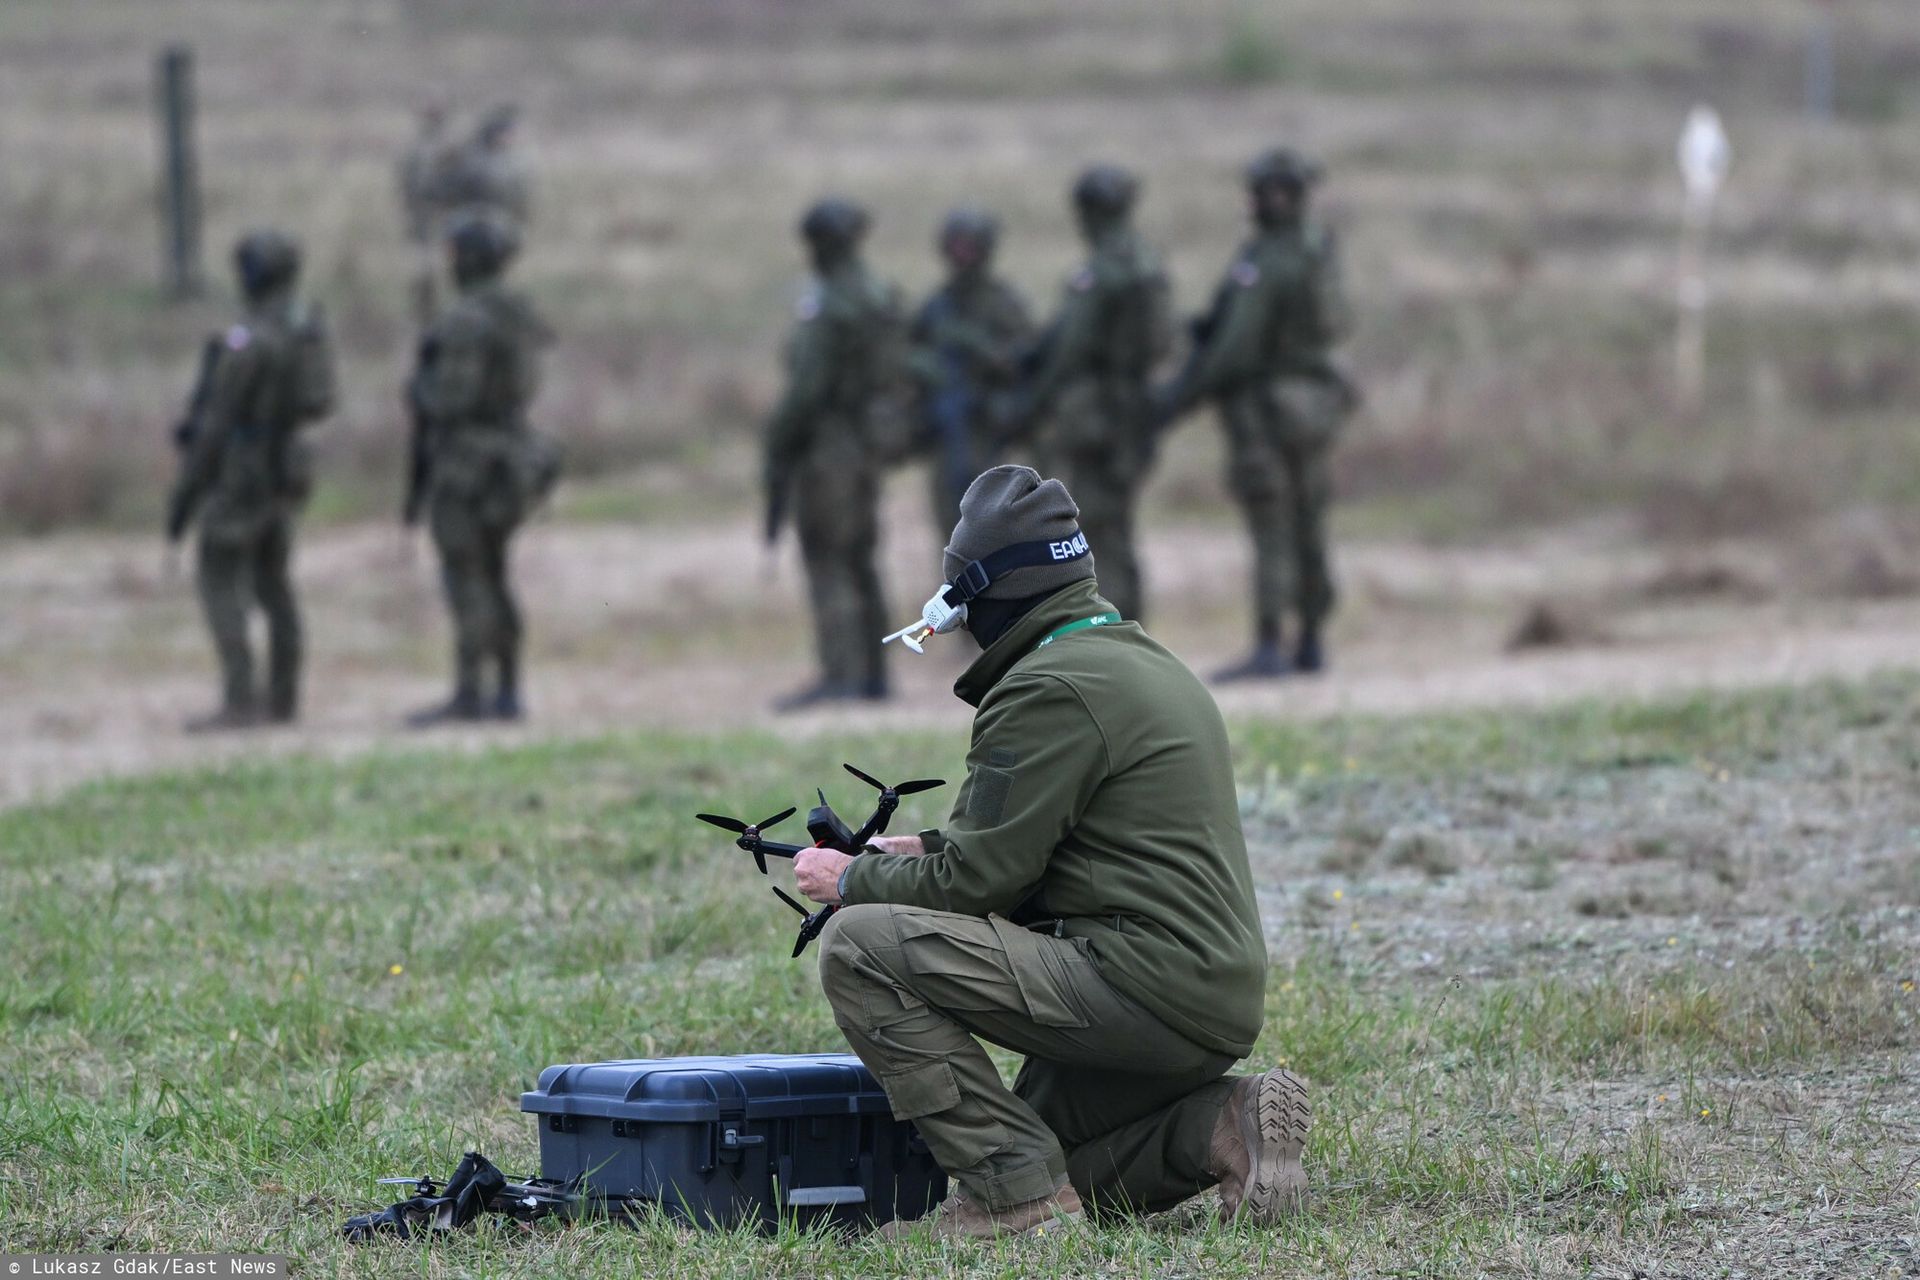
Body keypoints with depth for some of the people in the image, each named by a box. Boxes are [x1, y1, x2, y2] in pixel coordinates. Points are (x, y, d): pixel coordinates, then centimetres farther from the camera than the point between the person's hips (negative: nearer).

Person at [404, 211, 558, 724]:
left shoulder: (466, 321, -17)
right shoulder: (518, 316, 12)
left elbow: (454, 398, -23)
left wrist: (420, 388, -2)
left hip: (465, 463, -9)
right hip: (510, 448, 9)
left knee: (466, 581, -8)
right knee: (492, 582, 13)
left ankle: (468, 696, -9)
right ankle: (507, 694, 13)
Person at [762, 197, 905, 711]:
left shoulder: (825, 305, -16)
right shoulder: (883, 299, 9)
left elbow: (806, 385, -20)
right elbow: (893, 373, 13)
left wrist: (778, 448, -13)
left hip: (826, 440, -9)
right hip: (868, 437, 9)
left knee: (827, 560, -9)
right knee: (859, 561, 14)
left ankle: (838, 676, -14)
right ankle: (871, 673, 17)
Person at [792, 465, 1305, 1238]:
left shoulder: (1051, 690, -12)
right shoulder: (1147, 664, 20)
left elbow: (980, 881, -12)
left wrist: (854, 880, 3)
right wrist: (928, 850, 18)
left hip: (1145, 989, -10)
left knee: (859, 948, -14)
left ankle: (1015, 1190, -13)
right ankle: (1221, 1124, 7)